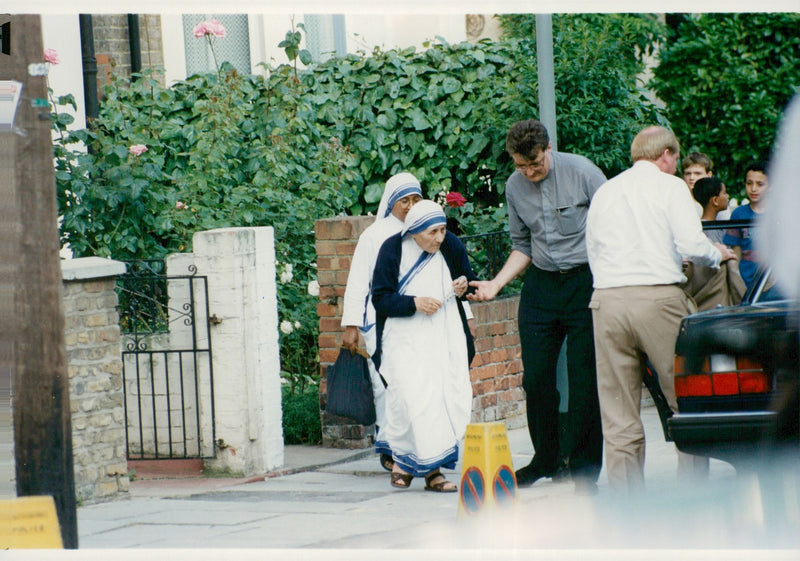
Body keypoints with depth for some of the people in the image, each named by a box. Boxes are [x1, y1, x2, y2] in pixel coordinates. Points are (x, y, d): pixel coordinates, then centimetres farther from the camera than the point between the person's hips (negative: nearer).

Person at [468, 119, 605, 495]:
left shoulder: (580, 172, -10)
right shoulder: (514, 187, 6)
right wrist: (495, 284, 4)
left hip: (585, 281, -5)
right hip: (540, 285, 5)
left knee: (584, 379, -5)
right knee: (536, 377, 4)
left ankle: (584, 469, 3)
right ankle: (545, 460, 22)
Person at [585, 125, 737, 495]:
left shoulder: (603, 192, 18)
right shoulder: (669, 186, 3)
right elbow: (691, 245, -8)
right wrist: (718, 255, 12)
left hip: (607, 299, 4)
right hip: (658, 296, -4)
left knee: (618, 414, 4)